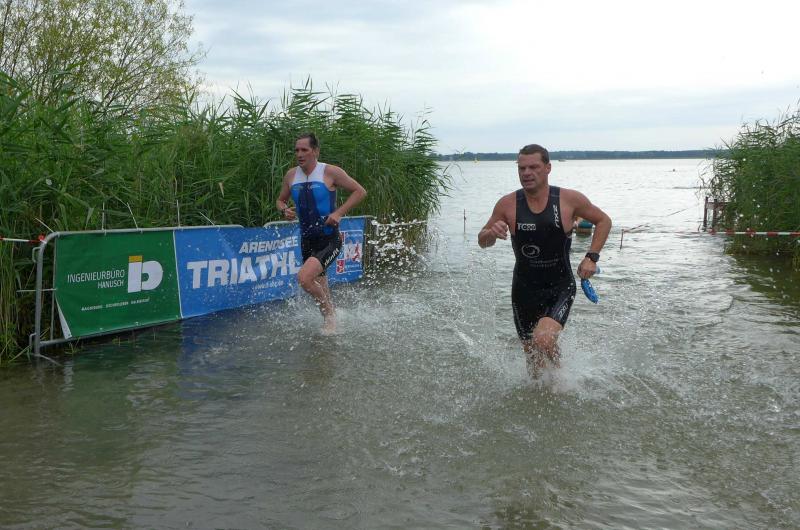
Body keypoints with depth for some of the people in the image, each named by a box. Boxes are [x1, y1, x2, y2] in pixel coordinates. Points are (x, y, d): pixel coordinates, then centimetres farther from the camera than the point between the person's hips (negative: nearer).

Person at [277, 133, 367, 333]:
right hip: (307, 241, 6)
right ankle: (330, 323, 38)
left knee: (304, 277, -25)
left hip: (329, 240, -6)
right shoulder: (291, 175, 5)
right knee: (319, 287, 16)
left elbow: (360, 191, -5)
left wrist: (339, 213, -15)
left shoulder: (330, 172, -9)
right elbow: (280, 200, 20)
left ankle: (329, 313, -1)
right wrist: (285, 210, -3)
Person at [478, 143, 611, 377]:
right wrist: (492, 232, -20)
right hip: (524, 290, 2)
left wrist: (592, 257, -5)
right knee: (531, 352, 13)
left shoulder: (570, 200, -10)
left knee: (543, 340, -25)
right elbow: (482, 242, 4)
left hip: (560, 287, -2)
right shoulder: (507, 204, -8)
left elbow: (603, 221, 6)